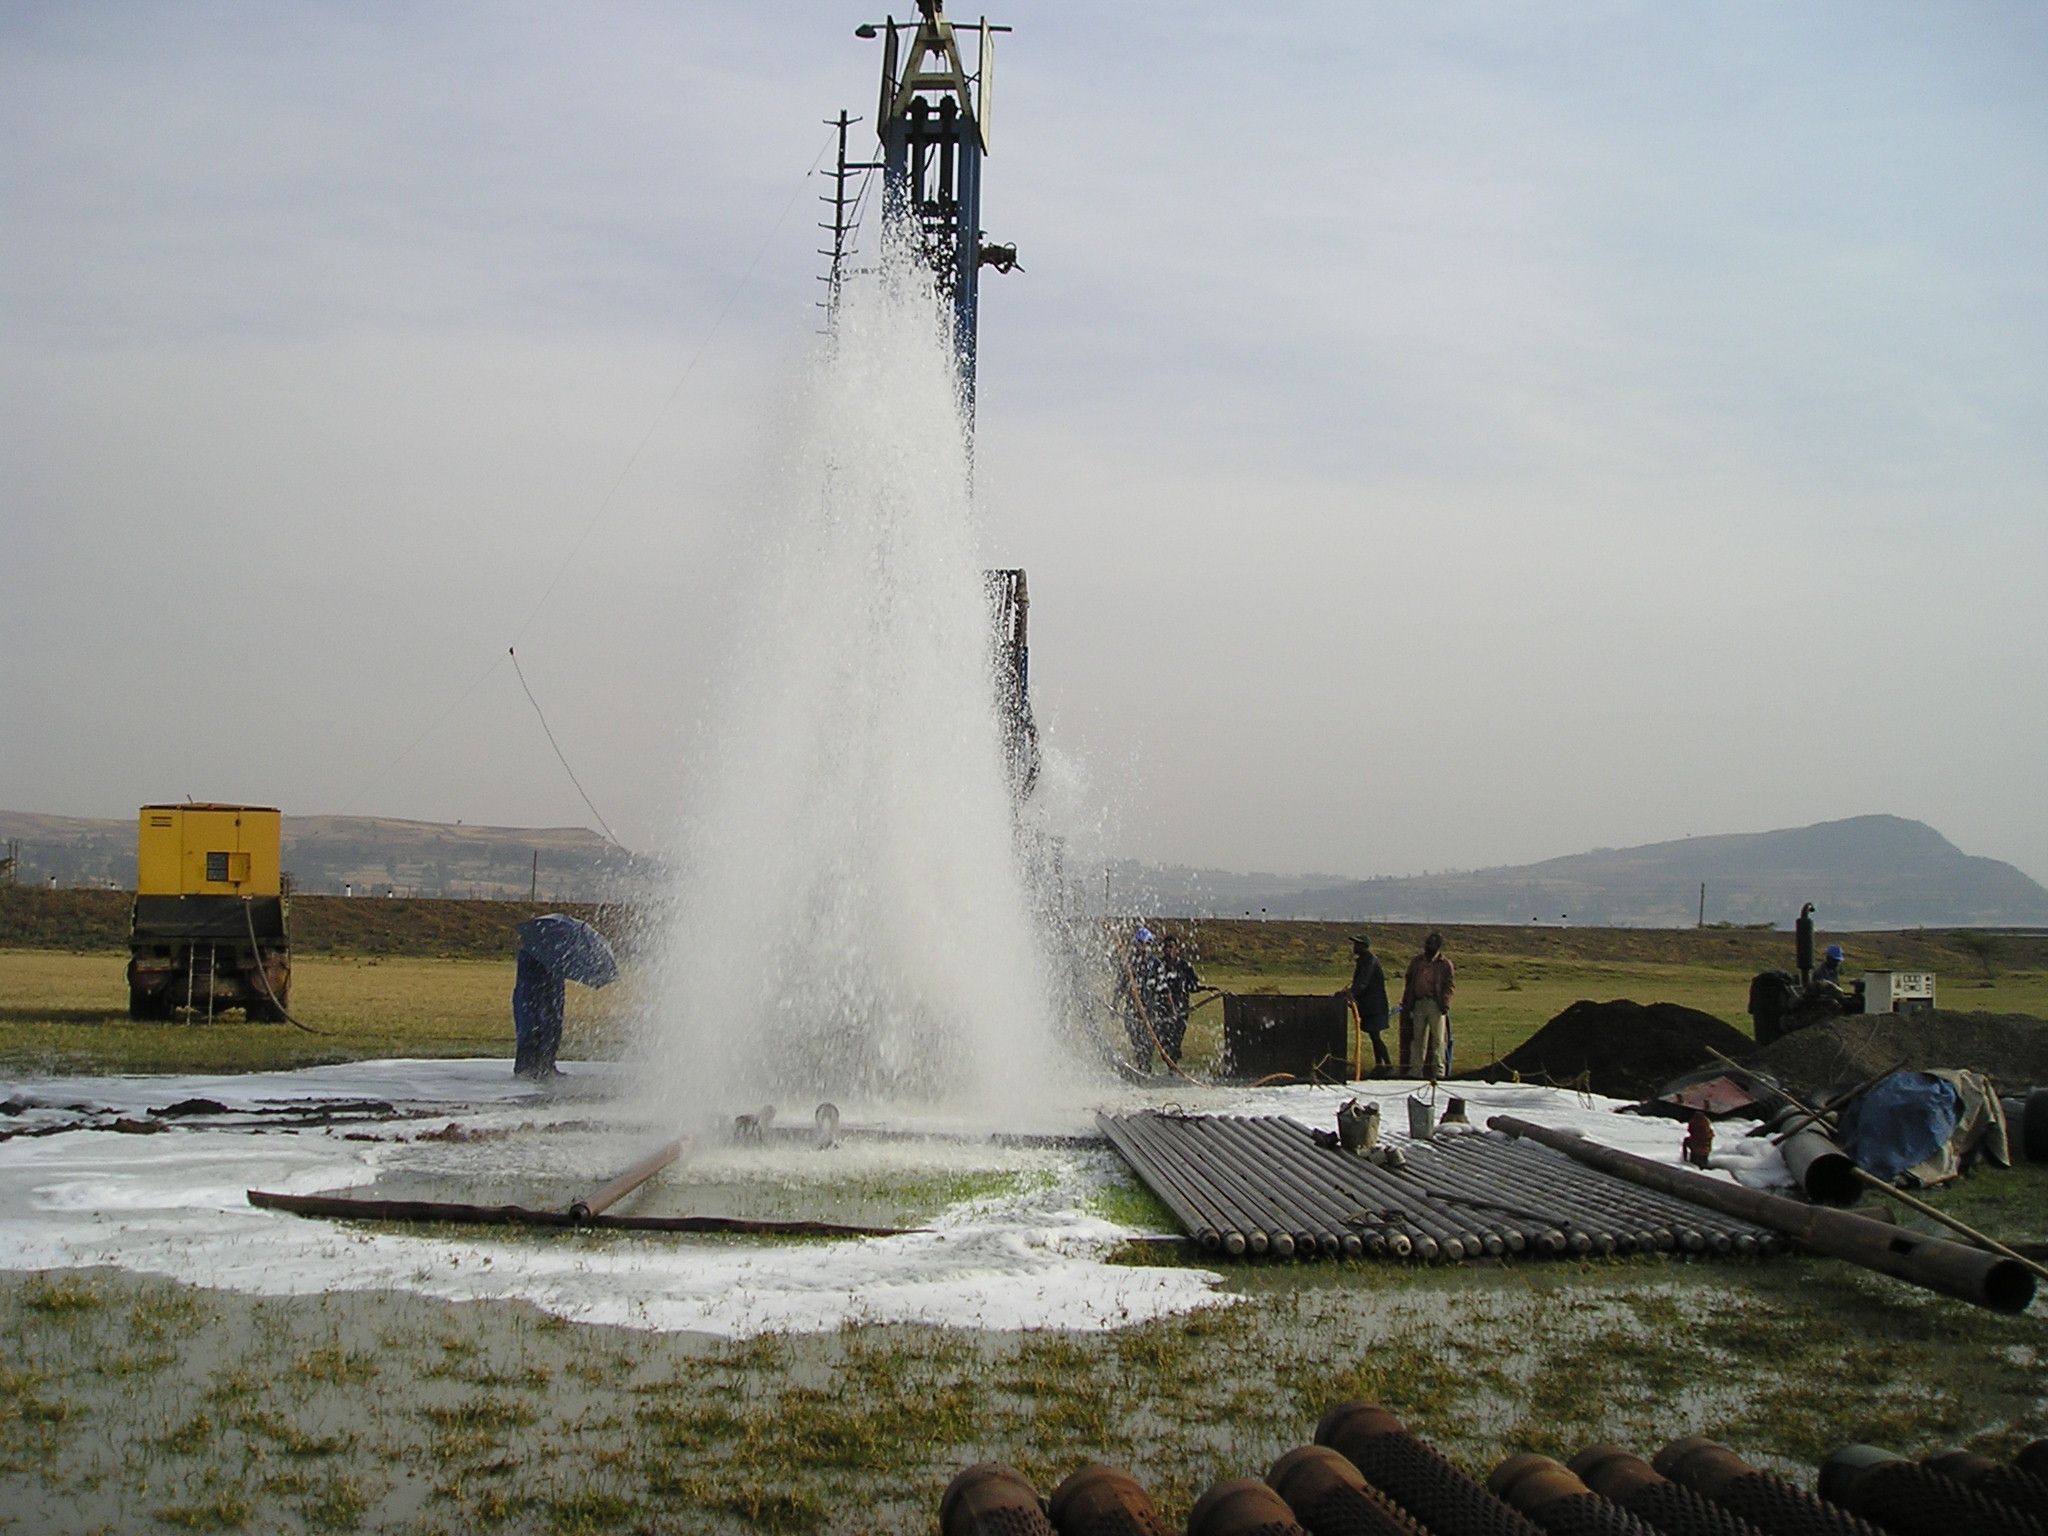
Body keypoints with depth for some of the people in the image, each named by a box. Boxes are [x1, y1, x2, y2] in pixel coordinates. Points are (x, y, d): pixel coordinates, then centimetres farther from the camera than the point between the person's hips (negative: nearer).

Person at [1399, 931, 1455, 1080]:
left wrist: (1445, 1002, -13)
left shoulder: (1445, 963, 0)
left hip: (1436, 1005, -4)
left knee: (1438, 1039, -3)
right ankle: (1415, 1069, 15)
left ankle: (1439, 1070, 0)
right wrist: (1406, 1002, 12)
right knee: (1418, 1037, 10)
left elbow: (1450, 984, -2)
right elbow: (1409, 982, 18)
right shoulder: (1416, 961, 13)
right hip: (1418, 1003, 5)